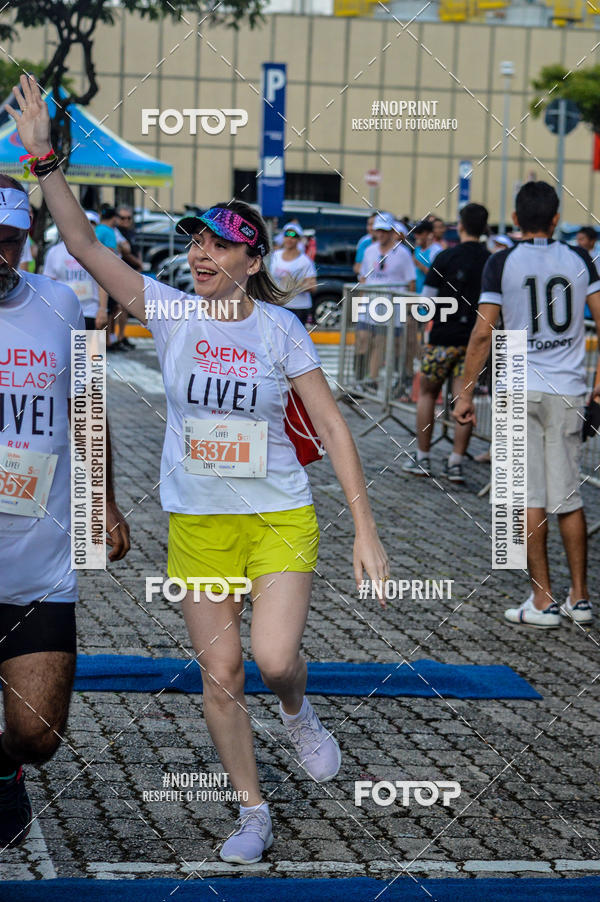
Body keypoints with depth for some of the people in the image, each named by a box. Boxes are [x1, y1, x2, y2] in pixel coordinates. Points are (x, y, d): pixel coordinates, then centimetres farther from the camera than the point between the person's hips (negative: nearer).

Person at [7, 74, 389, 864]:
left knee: (274, 658, -16)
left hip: (280, 517, -2)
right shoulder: (170, 310, -4)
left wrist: (366, 530, -9)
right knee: (220, 674, 3)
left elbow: (332, 427, -4)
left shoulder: (281, 327, -6)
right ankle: (253, 813, 20)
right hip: (197, 523, 2)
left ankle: (298, 713, 22)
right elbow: (84, 244, -12)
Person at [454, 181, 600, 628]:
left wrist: (466, 392, -1)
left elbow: (483, 332, -8)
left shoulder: (502, 263, -4)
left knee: (530, 497, 1)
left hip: (520, 389, -3)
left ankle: (543, 601, 1)